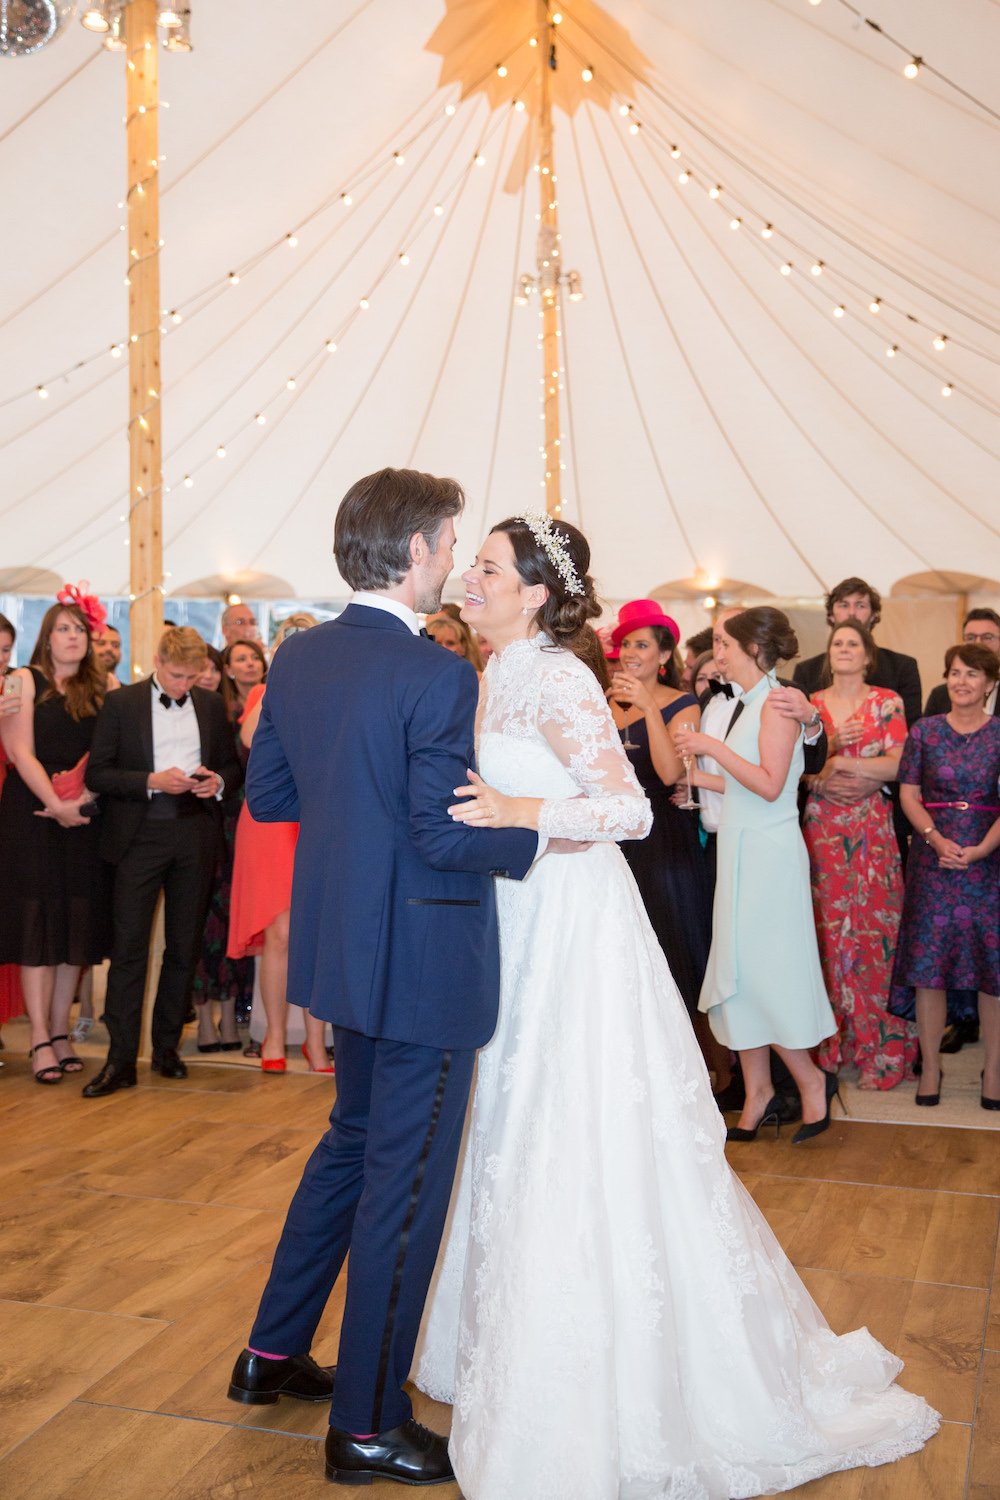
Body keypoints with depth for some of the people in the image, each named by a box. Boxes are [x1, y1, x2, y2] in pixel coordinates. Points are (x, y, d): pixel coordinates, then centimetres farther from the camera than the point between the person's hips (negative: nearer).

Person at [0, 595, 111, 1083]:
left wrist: (85, 797, -14)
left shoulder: (99, 689, 11)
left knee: (77, 927, 4)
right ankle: (40, 1040, -2)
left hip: (83, 818, 4)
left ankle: (60, 1034, 11)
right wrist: (57, 806, -15)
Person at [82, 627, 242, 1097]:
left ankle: (166, 1048, 21)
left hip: (196, 834, 3)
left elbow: (233, 765, 18)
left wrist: (219, 782, -4)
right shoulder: (121, 704, 1)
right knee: (128, 947, -5)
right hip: (141, 834, -3)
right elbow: (97, 775, -3)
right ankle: (121, 1059, 1)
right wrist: (151, 781, -16)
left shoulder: (212, 705, 10)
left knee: (184, 947, 8)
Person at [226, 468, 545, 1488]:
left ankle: (274, 1354, 39)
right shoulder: (436, 677, -21)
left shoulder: (297, 658, 3)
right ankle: (367, 1429, 21)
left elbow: (266, 794, 10)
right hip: (425, 960, -8)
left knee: (353, 1142, 26)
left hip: (343, 947, 8)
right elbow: (443, 836, -23)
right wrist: (539, 836, -9)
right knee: (406, 1185, 5)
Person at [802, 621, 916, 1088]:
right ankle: (831, 1041, 10)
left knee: (873, 930, -3)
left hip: (871, 830, -2)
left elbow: (896, 766, -6)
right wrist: (829, 747, -9)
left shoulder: (887, 702, 5)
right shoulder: (810, 704, 11)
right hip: (820, 830, 2)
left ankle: (881, 1048, 6)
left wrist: (840, 763, -9)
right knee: (826, 930, -1)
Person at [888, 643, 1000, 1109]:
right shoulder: (924, 731, 5)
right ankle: (930, 1065, 13)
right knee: (928, 961, 2)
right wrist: (937, 838, -12)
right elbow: (909, 794, 3)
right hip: (932, 857, 1)